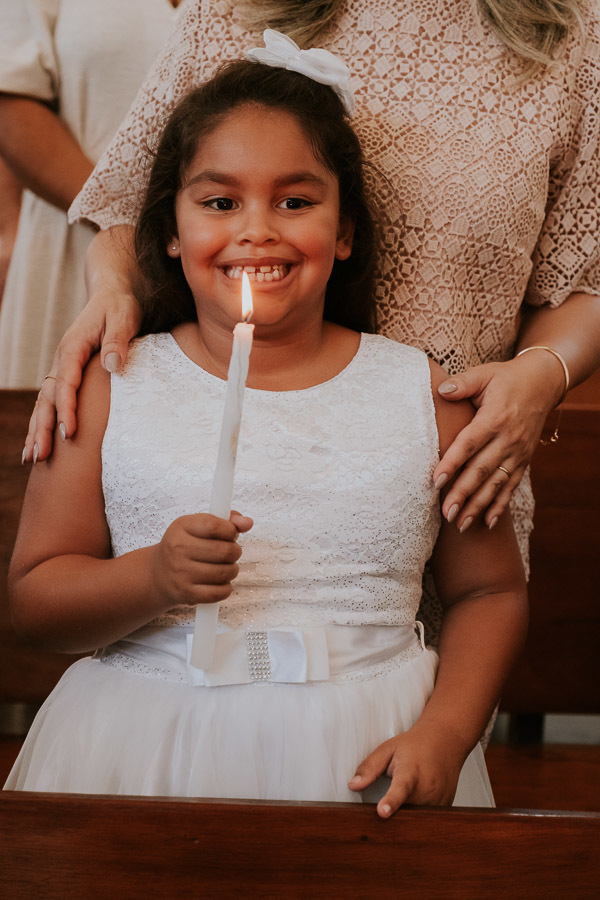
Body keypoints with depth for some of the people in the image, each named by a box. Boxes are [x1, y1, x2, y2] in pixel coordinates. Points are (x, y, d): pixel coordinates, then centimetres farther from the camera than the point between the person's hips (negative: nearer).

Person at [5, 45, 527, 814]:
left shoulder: (422, 392, 6)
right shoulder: (110, 390, 4)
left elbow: (490, 590, 10)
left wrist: (444, 734, -6)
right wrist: (149, 579, -16)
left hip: (365, 754, 1)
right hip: (146, 745, 0)